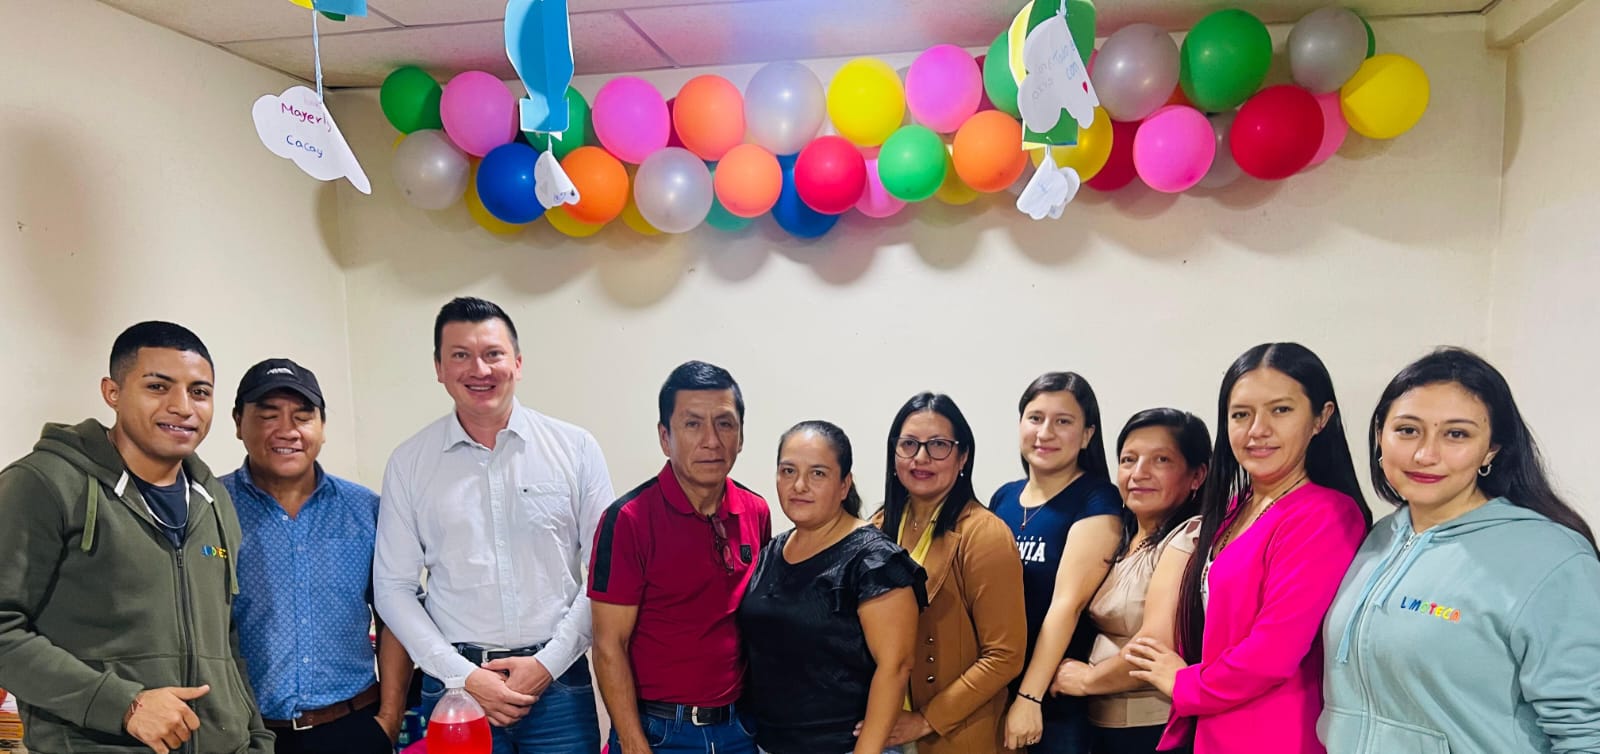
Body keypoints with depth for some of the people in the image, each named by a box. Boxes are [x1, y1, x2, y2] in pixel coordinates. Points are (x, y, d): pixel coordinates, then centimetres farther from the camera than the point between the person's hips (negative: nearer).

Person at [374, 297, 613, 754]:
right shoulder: (409, 462, 1)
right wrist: (463, 676, -6)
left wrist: (548, 663, -7)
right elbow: (393, 587, 2)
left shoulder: (576, 449, -3)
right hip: (455, 682, 1)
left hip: (559, 680, 0)